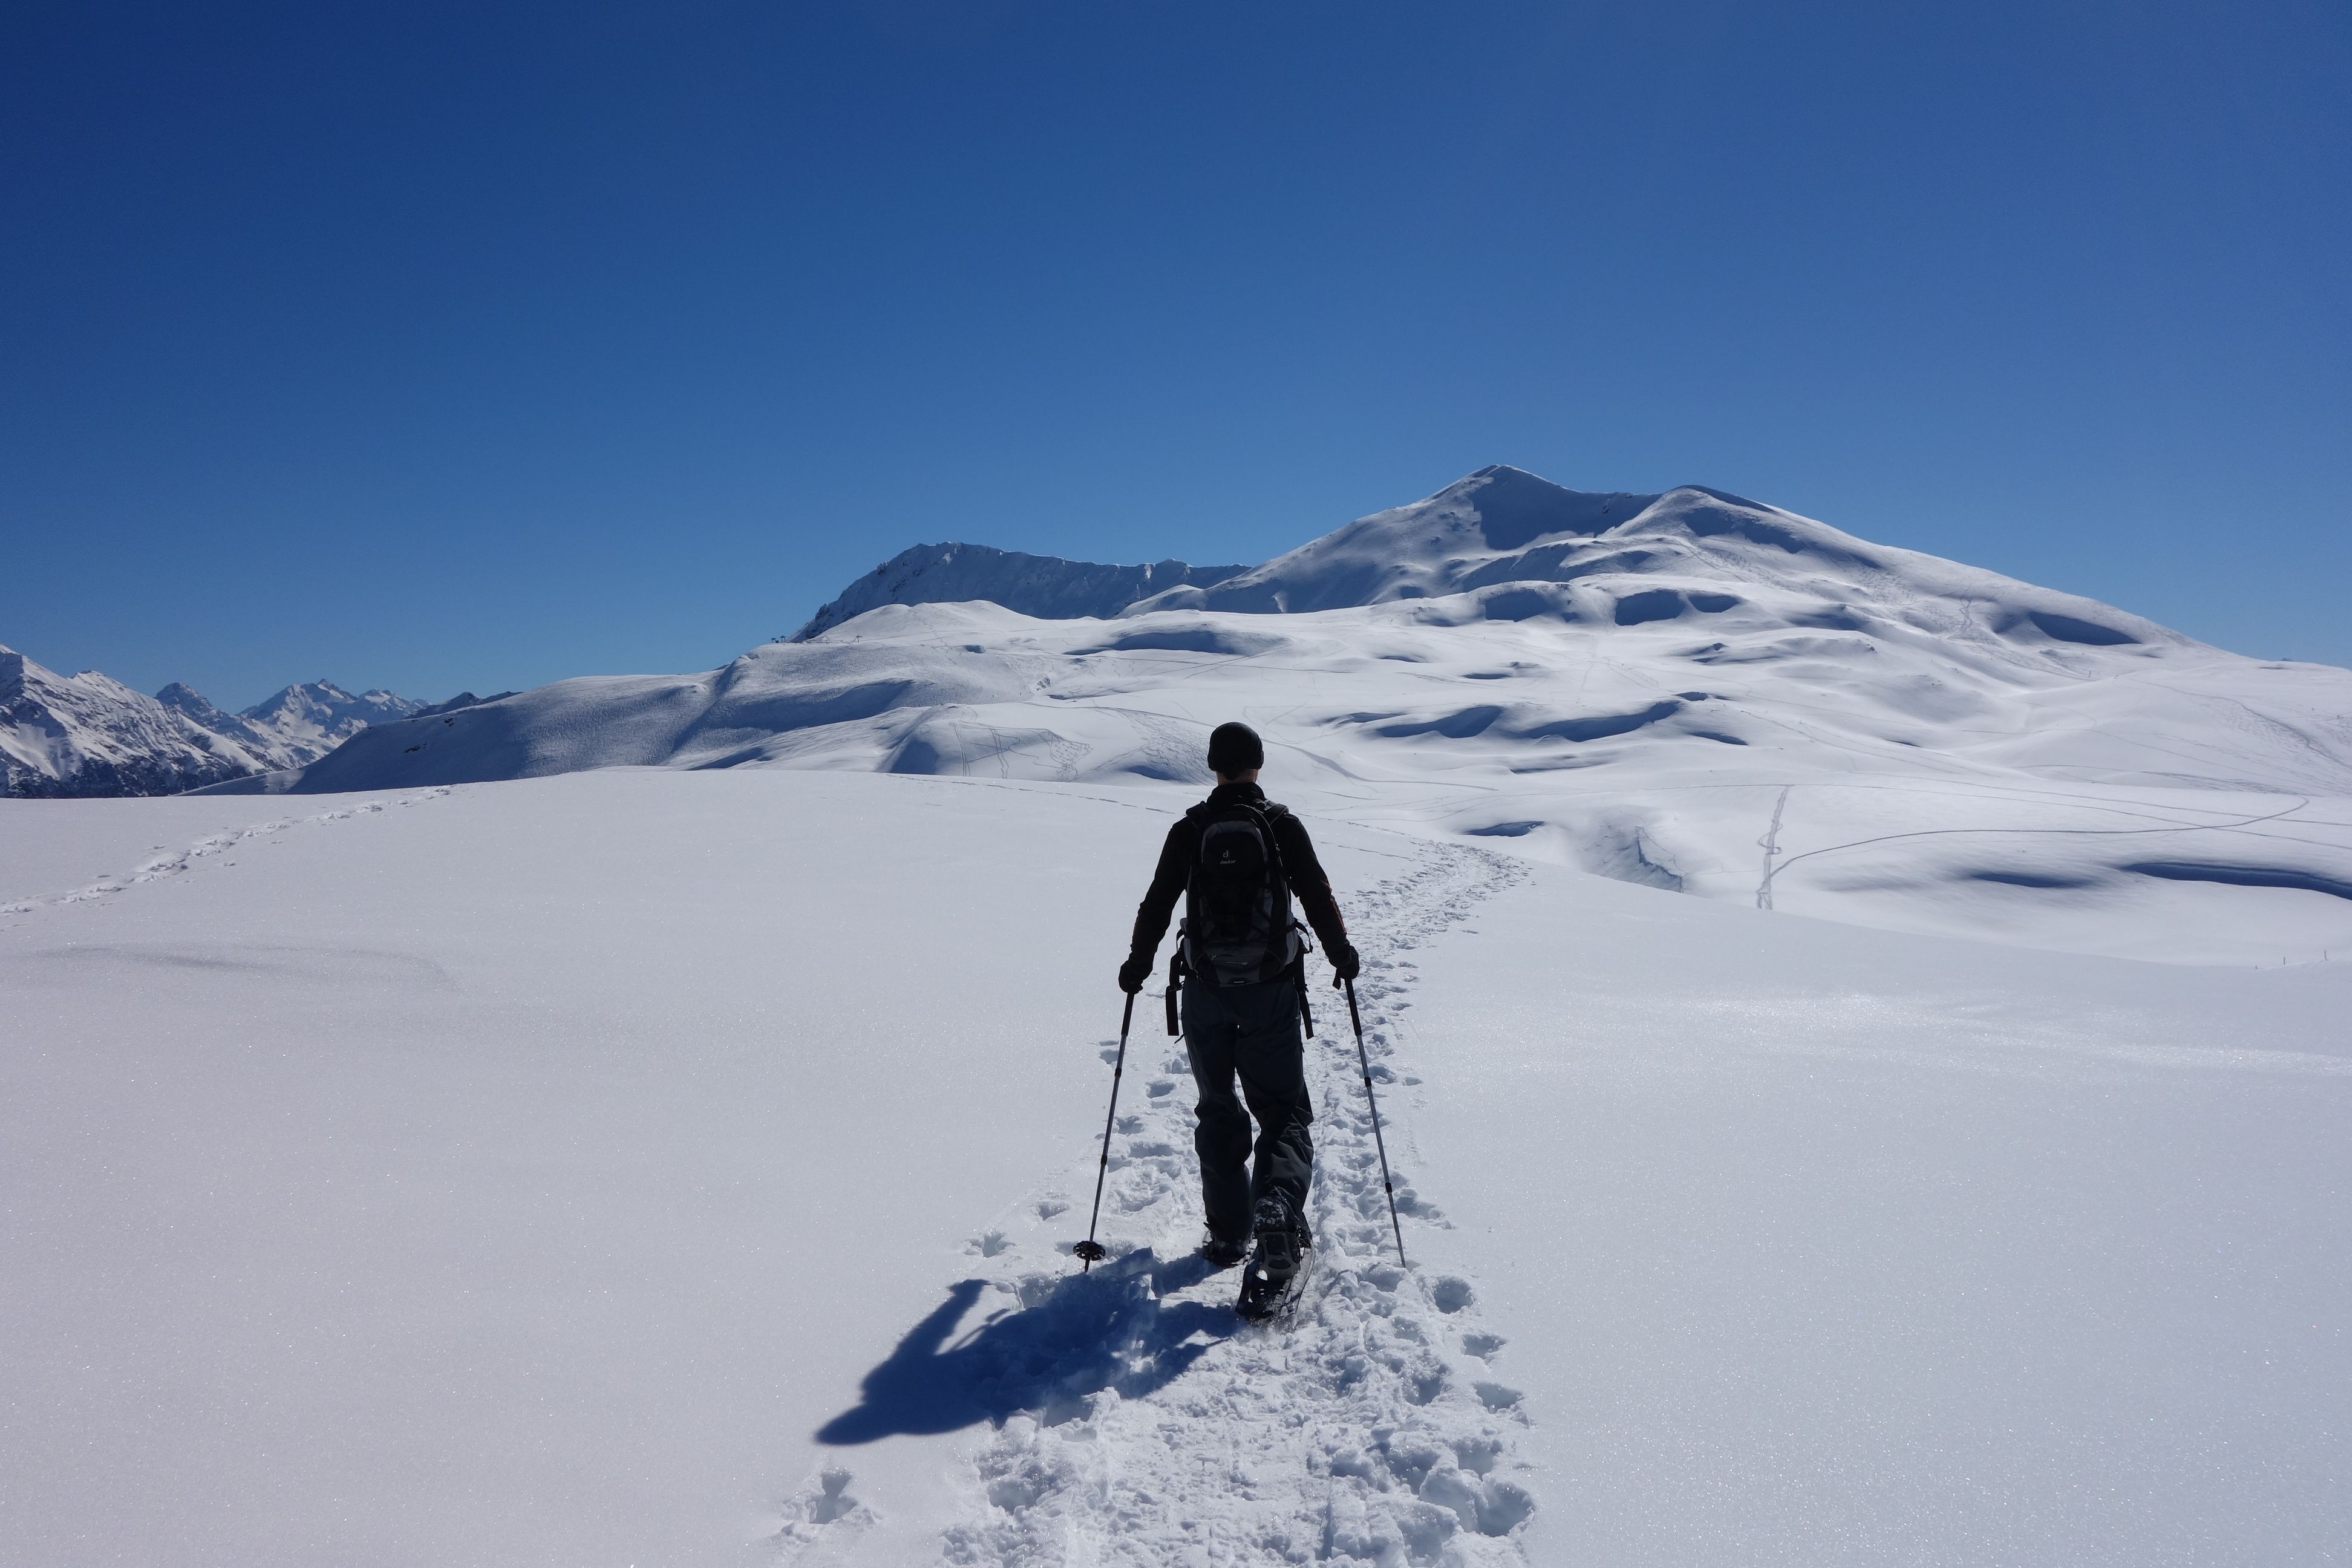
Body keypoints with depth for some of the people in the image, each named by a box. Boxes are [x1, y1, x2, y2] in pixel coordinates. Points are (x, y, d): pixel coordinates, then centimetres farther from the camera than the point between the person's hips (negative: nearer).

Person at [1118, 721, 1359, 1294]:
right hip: (1270, 990, -1)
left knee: (1218, 1113, 15)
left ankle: (1228, 1233, 16)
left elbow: (1157, 905, 3)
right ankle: (1278, 1204, -20)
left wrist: (1137, 966, 18)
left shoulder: (1189, 831, 0)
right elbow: (1319, 898, -2)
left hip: (1205, 992, 1)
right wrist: (1342, 956, 14)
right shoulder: (1283, 826, -3)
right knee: (1283, 1108, 6)